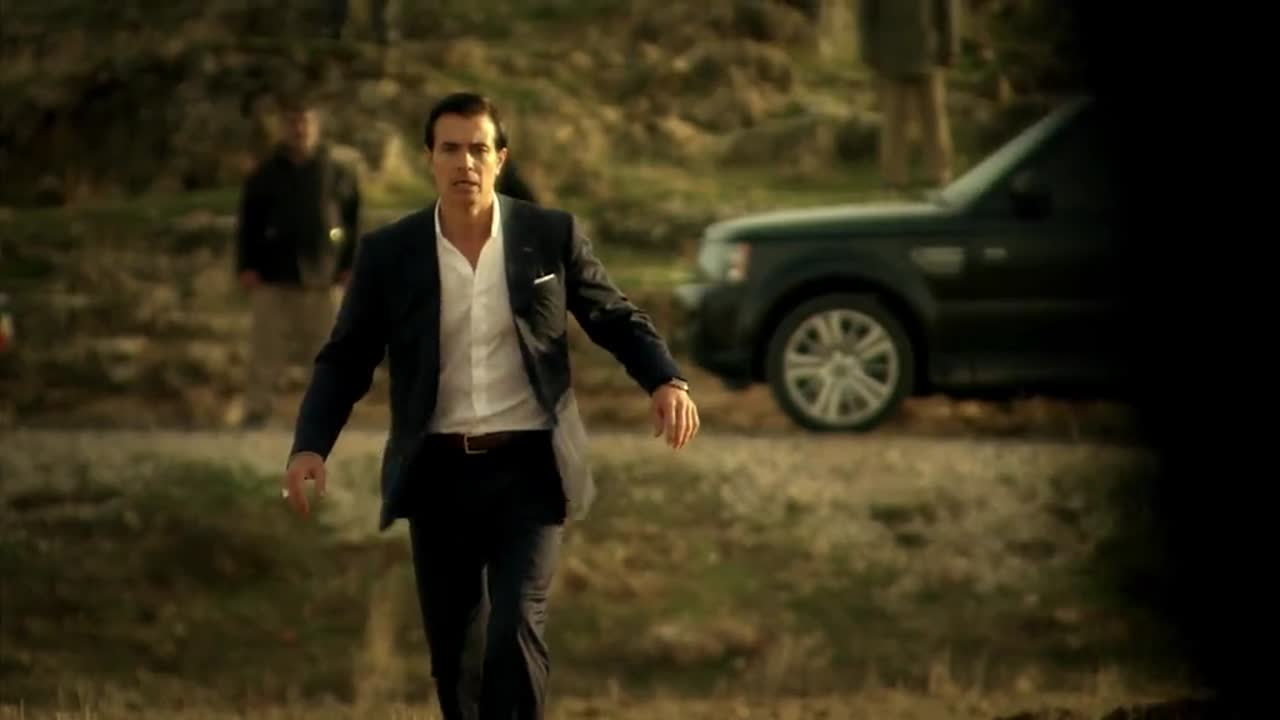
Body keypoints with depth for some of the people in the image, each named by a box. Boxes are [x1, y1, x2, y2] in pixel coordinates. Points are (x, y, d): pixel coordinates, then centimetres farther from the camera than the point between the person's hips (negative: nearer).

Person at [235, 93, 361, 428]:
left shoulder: (338, 176, 5)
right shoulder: (265, 175, 4)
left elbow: (353, 223, 8)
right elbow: (248, 224, 5)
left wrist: (349, 265, 1)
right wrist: (246, 267, -3)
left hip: (319, 279, 1)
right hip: (274, 279, -1)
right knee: (266, 353, -4)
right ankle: (256, 411, -1)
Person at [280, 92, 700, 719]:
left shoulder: (552, 234, -2)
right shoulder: (388, 252, 0)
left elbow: (617, 319, 5)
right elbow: (346, 359, 2)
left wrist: (666, 381, -14)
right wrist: (310, 445, -13)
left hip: (527, 466, -2)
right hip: (439, 473, 2)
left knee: (515, 632, -14)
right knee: (452, 647, 9)